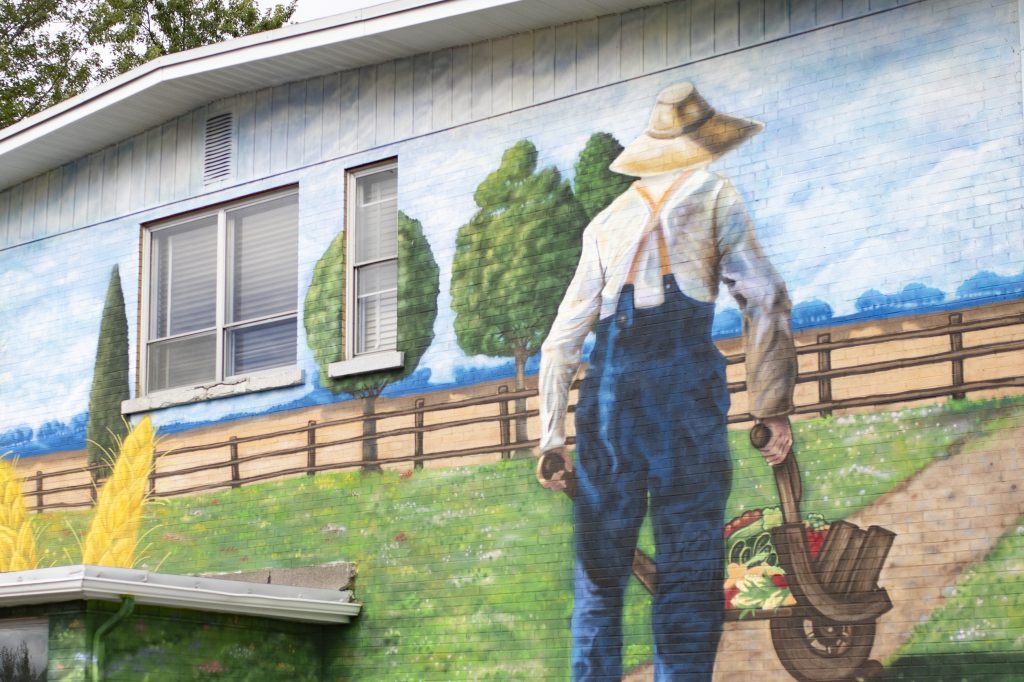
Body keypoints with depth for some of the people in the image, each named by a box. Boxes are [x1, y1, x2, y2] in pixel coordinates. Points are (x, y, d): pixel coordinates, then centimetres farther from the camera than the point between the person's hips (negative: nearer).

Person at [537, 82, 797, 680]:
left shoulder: (610, 218, 23)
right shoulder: (713, 193, 12)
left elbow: (565, 334, 19)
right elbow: (764, 299, 1)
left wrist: (552, 433, 20)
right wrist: (773, 407, 3)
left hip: (608, 385, 4)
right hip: (683, 380, -4)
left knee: (599, 575, 9)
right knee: (689, 572, -5)